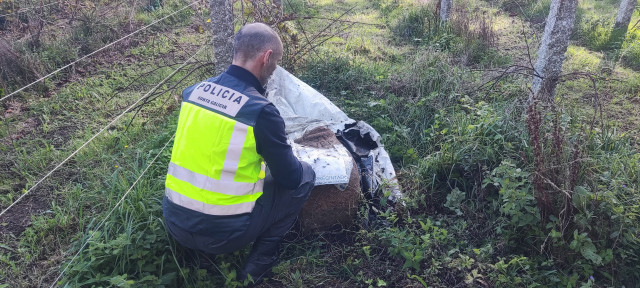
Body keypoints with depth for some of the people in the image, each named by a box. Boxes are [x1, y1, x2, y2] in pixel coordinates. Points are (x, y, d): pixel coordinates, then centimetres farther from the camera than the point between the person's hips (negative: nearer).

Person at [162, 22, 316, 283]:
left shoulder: (193, 91, 0)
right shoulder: (261, 110, -20)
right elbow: (289, 177, -8)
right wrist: (283, 160, 16)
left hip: (174, 222, 7)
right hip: (221, 233, -6)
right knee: (305, 176, 8)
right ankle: (258, 264, 12)